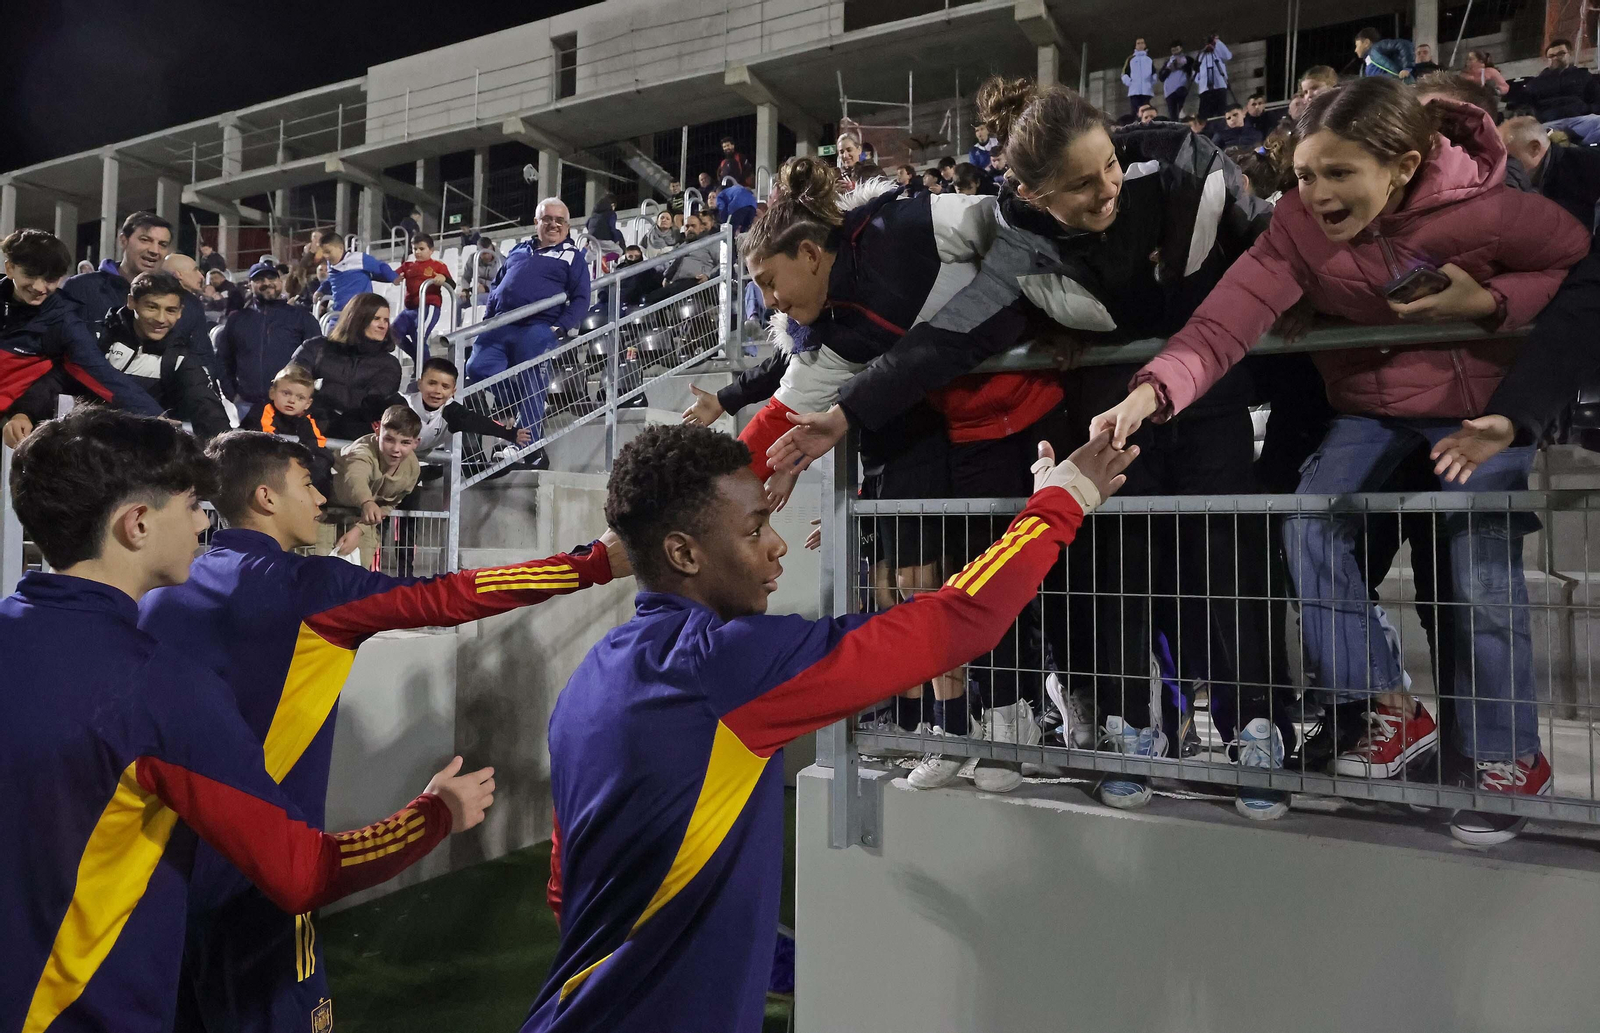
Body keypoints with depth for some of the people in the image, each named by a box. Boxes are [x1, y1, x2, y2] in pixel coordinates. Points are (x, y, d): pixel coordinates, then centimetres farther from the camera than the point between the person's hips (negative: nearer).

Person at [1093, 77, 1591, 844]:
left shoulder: (1488, 213, -24)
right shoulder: (1299, 225, -18)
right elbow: (1226, 320, -32)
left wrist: (1489, 302, -27)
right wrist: (1152, 389, -50)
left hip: (1486, 399, -3)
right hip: (1372, 401, 4)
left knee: (1484, 576, -15)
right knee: (1310, 526, -16)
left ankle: (1511, 760, 10)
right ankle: (1392, 710, 4)